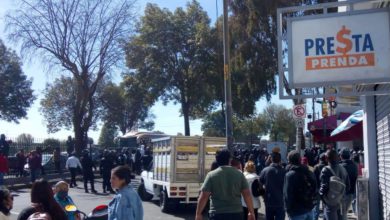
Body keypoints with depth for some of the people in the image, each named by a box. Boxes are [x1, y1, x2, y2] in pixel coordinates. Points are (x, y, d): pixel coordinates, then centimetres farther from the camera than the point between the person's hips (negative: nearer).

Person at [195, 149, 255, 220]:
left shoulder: (211, 175, -4)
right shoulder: (239, 174, 3)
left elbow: (203, 196, -7)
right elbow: (247, 194, 2)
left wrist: (198, 214, 0)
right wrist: (251, 212, 10)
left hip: (217, 214, -2)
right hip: (236, 213, 2)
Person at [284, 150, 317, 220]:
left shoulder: (290, 175, -15)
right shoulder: (309, 173, 5)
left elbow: (287, 195, -16)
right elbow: (314, 189, 12)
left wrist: (288, 209, -6)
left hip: (297, 211, -6)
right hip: (309, 209, 6)